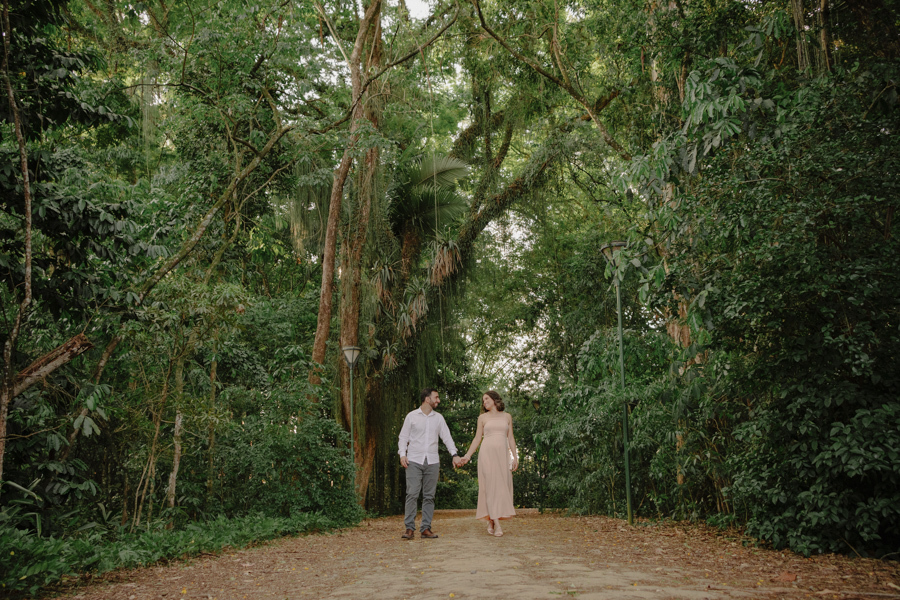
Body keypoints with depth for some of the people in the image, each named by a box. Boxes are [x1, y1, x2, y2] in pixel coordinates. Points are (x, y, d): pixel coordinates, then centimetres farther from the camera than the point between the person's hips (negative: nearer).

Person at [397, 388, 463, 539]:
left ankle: (426, 528, 8)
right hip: (414, 461, -3)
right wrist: (402, 454, -10)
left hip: (432, 462, 3)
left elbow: (446, 437, 7)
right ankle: (409, 528, -4)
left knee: (429, 496, 3)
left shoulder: (438, 418, 12)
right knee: (412, 494, -9)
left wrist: (455, 454, -6)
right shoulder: (412, 416, 4)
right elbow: (403, 437, 5)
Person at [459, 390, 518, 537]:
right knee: (491, 485, -9)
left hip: (502, 455, 2)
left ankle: (491, 521, 5)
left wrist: (515, 456, 6)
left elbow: (510, 438, 13)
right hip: (487, 453, -2)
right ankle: (496, 523, -13)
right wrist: (467, 456, 3)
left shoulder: (506, 416, 12)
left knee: (502, 487, -2)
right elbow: (477, 438, 10)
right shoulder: (483, 417, 9)